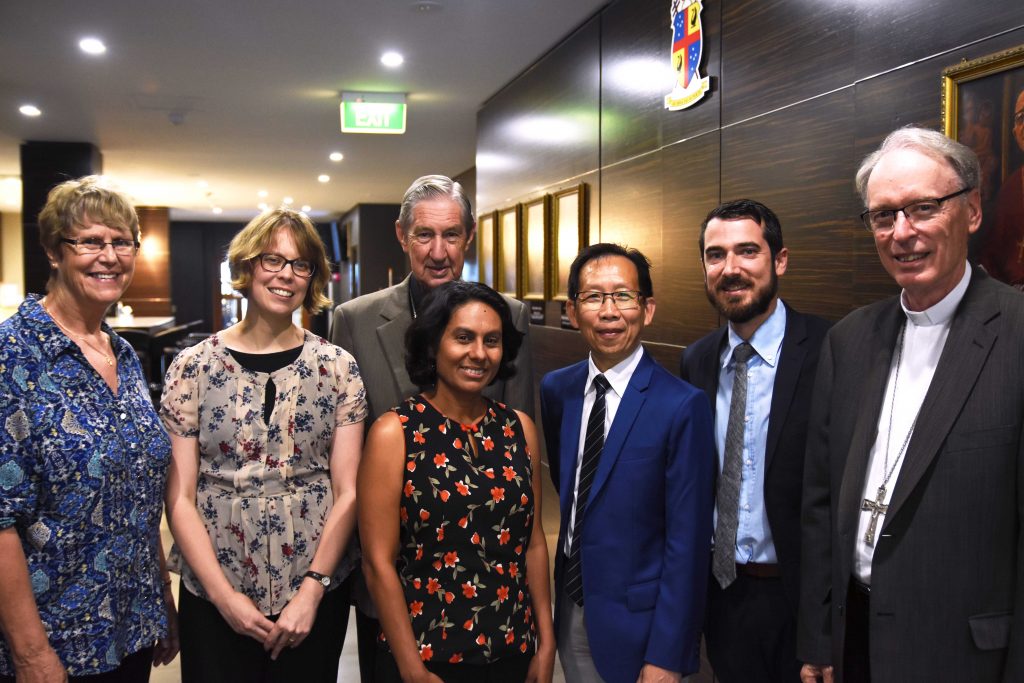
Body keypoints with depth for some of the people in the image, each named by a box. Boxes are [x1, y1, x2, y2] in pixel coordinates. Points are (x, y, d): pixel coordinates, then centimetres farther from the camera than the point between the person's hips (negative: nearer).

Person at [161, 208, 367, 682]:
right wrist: (225, 595, -10)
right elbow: (179, 497, -3)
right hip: (214, 596, 0)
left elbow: (348, 491, -3)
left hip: (316, 593, 1)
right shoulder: (192, 367, -3)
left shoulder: (337, 367, -2)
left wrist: (312, 590, -10)